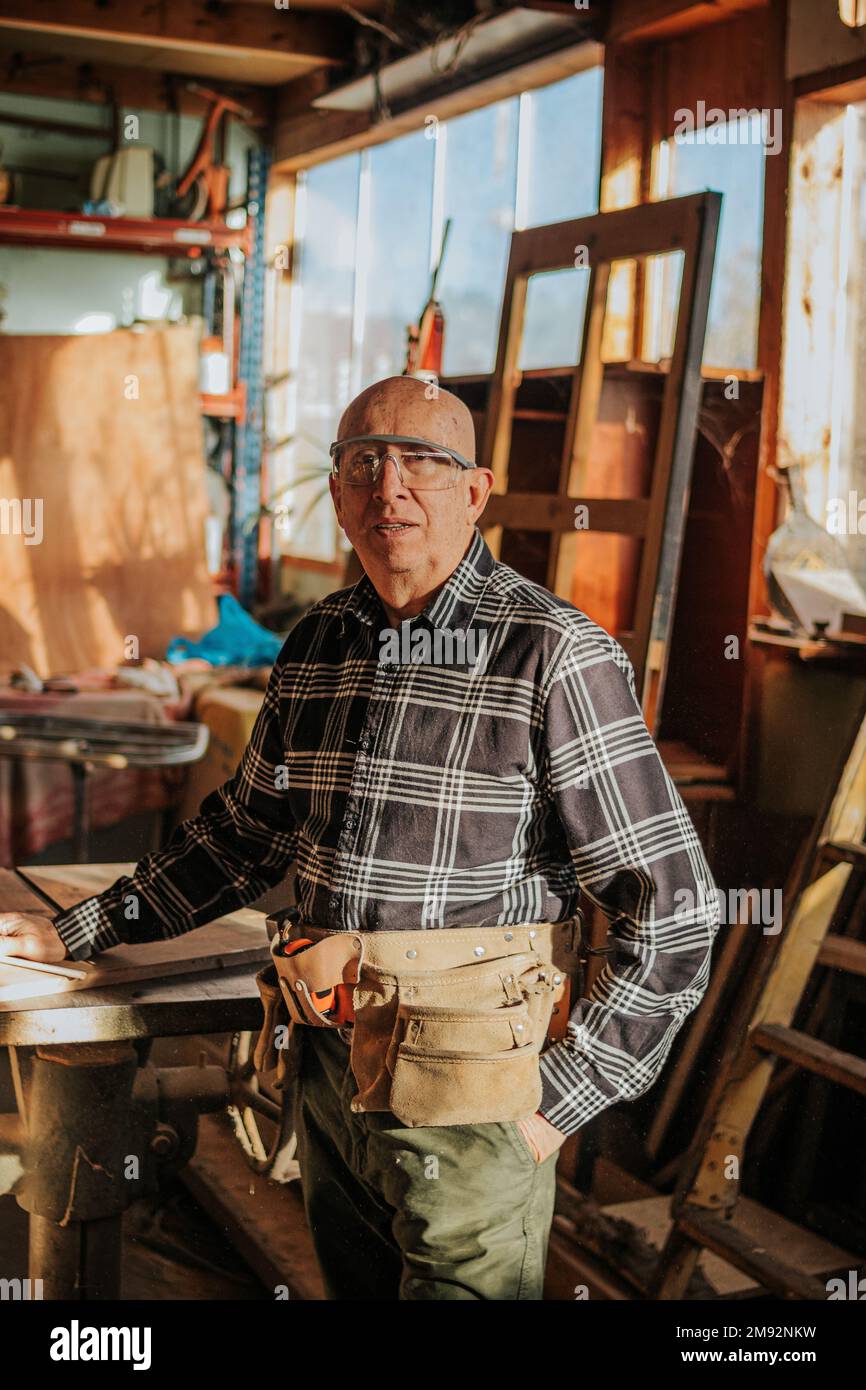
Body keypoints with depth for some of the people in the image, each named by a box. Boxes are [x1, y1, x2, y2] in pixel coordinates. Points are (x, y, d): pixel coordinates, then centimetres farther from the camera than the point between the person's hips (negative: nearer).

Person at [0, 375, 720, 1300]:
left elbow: (670, 911, -14)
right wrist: (80, 932, 18)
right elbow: (247, 826, 19)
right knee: (353, 1289, 23)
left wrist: (557, 1101, -14)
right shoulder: (315, 646, 5)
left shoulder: (556, 657, -15)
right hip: (328, 1079, 6)